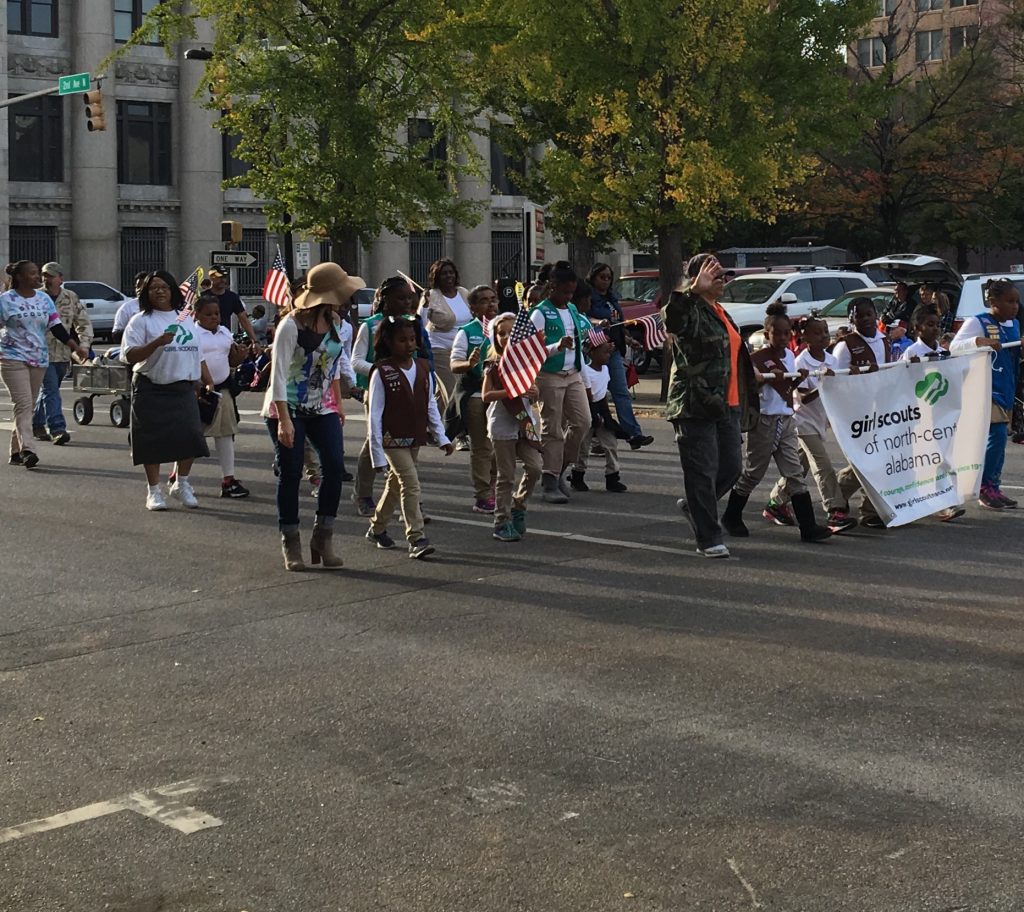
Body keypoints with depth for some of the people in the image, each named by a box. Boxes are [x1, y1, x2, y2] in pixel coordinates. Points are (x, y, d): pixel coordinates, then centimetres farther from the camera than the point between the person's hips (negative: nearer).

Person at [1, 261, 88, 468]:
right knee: (24, 404, -17)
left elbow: (56, 327, 7)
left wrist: (76, 347, -3)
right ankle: (26, 450, -24)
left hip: (39, 359, 5)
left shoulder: (44, 299, 9)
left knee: (29, 406, 8)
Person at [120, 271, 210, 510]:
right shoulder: (141, 321, -3)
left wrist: (208, 381, 12)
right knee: (153, 440, -1)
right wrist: (157, 342, -23)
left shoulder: (186, 319, 14)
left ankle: (182, 484, 16)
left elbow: (198, 354, 19)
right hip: (152, 390, -4)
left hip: (184, 389, 4)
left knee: (190, 435, -3)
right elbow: (130, 356, -13)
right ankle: (154, 491, 12)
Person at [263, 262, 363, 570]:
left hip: (321, 408, 6)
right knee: (291, 474, -2)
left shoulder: (333, 321, 2)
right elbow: (278, 375, -20)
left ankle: (323, 537, 5)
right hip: (287, 409, -6)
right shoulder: (291, 326, -19)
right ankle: (290, 544, 10)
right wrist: (284, 420, -26)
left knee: (334, 466, -7)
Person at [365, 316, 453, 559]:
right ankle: (416, 539, -10)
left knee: (395, 484, 19)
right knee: (411, 485, -13)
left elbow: (431, 405, 10)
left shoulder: (423, 368, 3)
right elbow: (375, 415, -12)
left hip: (415, 439, 6)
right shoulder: (382, 373, -13)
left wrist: (441, 437, 4)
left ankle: (377, 528, 37)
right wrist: (377, 454, -14)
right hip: (393, 440, -6)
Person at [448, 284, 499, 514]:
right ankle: (483, 497, 2)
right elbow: (454, 365, -9)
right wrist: (469, 363, -30)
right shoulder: (467, 333, -2)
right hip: (475, 394, -5)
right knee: (482, 447, -3)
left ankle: (494, 493, 22)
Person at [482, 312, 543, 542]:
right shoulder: (493, 365, -3)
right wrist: (511, 391, -22)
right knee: (506, 476, 1)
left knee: (535, 466, -8)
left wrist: (534, 393, -11)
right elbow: (486, 395, -10)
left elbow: (533, 395, 13)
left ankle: (518, 506, 15)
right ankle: (502, 522, 10)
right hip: (502, 424, -4)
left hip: (525, 421, 4)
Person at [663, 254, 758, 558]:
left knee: (732, 467, 12)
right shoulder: (691, 312, -9)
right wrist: (693, 290, -44)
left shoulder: (720, 313, 20)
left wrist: (745, 403, 30)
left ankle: (694, 505, 35)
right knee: (703, 472, -4)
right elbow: (671, 319, -34)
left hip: (727, 405, 9)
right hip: (696, 406, -9)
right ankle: (709, 539, 3)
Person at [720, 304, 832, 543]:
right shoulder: (758, 358, -10)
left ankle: (808, 527, -2)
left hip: (786, 420, 6)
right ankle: (731, 517, 24)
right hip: (764, 420, -6)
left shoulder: (789, 355, 10)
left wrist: (799, 378, 1)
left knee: (795, 473, 1)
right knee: (753, 473, 5)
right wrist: (768, 377, -31)